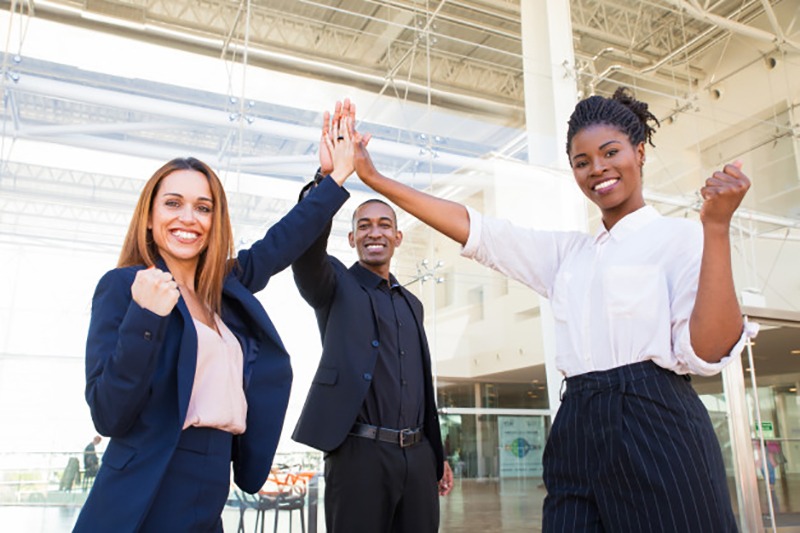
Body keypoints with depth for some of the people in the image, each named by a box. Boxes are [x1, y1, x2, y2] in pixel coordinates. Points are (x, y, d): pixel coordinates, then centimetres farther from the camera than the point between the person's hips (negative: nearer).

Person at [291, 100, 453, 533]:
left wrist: (438, 456, 18)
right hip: (359, 452, -5)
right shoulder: (335, 286, 3)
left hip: (417, 454, 5)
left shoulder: (411, 304, 18)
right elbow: (306, 249, -20)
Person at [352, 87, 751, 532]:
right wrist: (375, 179, 10)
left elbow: (707, 353, -12)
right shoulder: (567, 252, 16)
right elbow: (472, 228, 13)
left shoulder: (679, 236, 0)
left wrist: (717, 226, -17)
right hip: (576, 436, 5)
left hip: (655, 432, -5)